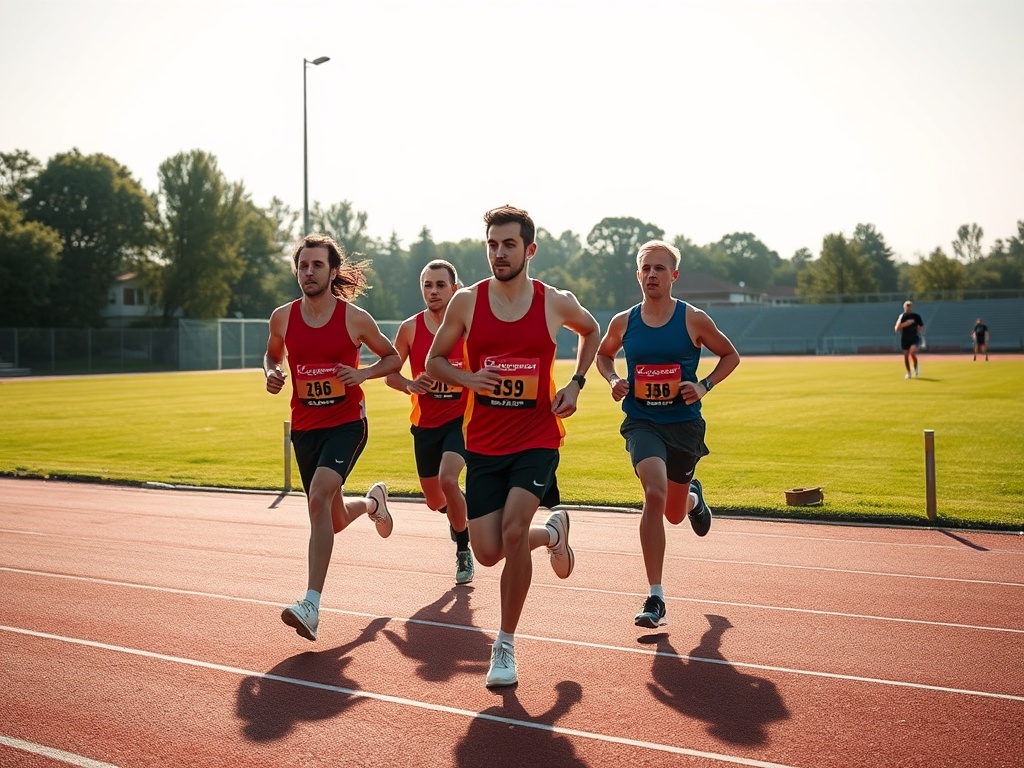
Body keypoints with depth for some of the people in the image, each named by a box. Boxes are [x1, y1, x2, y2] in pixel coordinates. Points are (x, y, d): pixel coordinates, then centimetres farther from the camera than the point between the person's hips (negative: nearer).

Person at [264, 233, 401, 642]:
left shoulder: (355, 318, -7)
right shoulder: (283, 317, 1)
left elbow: (393, 357, 5)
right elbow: (273, 353, 20)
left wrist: (364, 373, -14)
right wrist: (272, 373, -3)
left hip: (346, 423, -4)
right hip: (304, 427, 5)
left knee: (319, 498, -27)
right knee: (335, 520, 15)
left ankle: (311, 604, -27)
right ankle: (373, 501, 54)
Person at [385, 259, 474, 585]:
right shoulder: (410, 328, -3)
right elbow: (390, 373, 4)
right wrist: (410, 385, -15)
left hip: (461, 419, -3)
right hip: (425, 424, 3)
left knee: (447, 479, -26)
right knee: (435, 502, 13)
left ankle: (463, 550, -3)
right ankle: (458, 512, 53)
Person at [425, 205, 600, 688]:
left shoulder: (556, 303, -3)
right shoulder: (466, 302, -4)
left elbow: (592, 331, 19)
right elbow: (434, 361, 6)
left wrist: (576, 384, 5)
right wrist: (467, 379, -15)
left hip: (537, 438, -2)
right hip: (484, 444, 2)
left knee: (513, 529, -22)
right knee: (488, 552, 0)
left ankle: (505, 646, -2)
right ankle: (552, 531, 35)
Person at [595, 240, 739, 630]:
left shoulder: (694, 319, -5)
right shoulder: (623, 322, -1)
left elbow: (730, 355, 8)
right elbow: (603, 354, 19)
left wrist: (704, 386, -8)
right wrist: (613, 380, -2)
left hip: (684, 423, 1)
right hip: (642, 422, 0)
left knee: (674, 514, 13)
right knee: (655, 494, -25)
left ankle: (693, 498, 55)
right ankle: (655, 598, -17)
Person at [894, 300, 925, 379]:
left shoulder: (916, 316, 1)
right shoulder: (902, 317, 0)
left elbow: (922, 328, 10)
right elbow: (897, 328, -8)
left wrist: (919, 329, -13)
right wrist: (905, 324, -21)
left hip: (914, 338, -2)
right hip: (905, 339, 2)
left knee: (912, 352, -25)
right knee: (906, 356, 3)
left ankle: (916, 368, 0)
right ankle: (908, 373, 22)